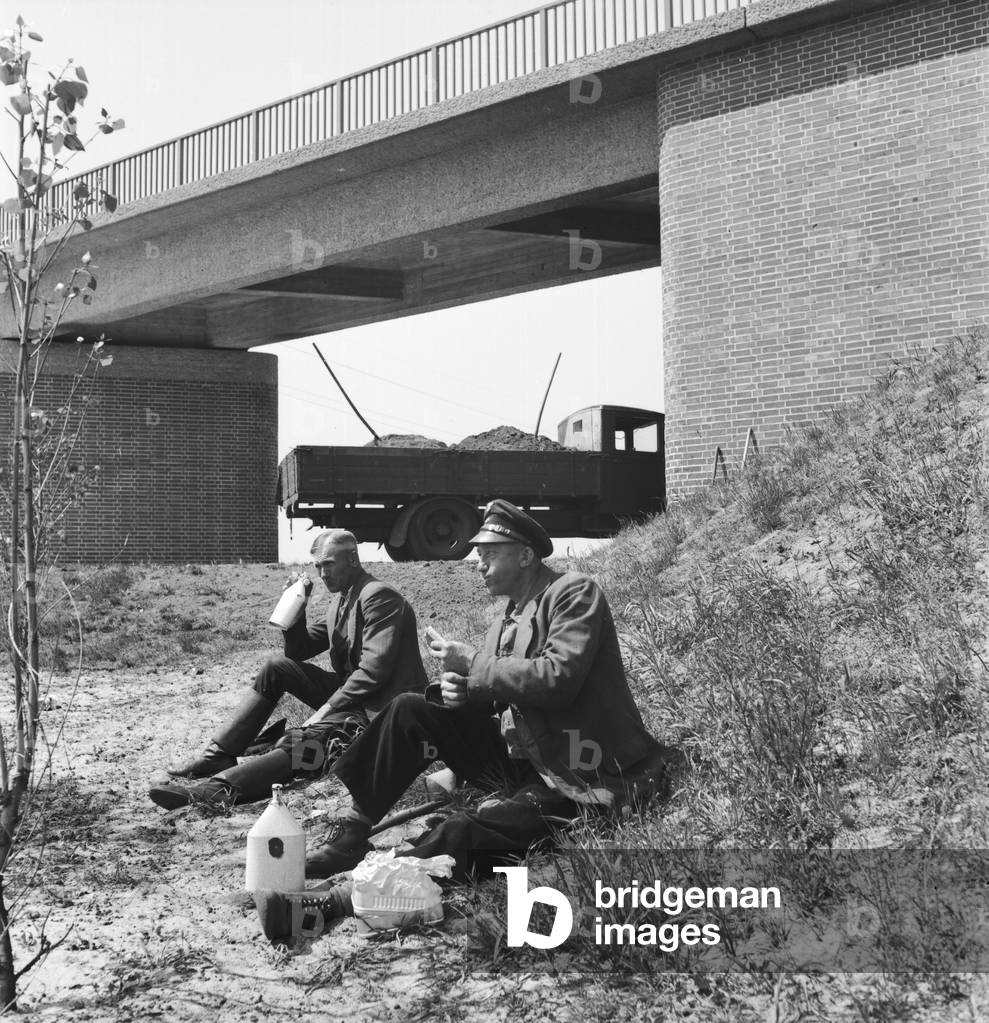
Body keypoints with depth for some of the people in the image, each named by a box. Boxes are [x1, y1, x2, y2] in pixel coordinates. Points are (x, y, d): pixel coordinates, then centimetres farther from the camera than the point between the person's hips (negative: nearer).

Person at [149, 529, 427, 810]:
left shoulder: (379, 596, -14)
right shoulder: (342, 599, 16)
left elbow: (373, 671, -23)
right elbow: (298, 651, 19)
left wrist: (328, 708, -24)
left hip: (379, 709, -10)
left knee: (299, 744, -32)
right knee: (277, 668, 0)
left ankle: (219, 788, -44)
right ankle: (219, 756, -4)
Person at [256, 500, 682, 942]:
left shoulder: (575, 593, -9)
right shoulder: (508, 621, 16)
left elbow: (557, 678, -23)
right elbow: (490, 694, 15)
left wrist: (472, 664, -16)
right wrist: (458, 688, -9)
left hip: (578, 777, -9)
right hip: (520, 757, 9)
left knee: (465, 831, -31)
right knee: (409, 712, -5)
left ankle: (339, 900, -40)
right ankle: (350, 837, -6)